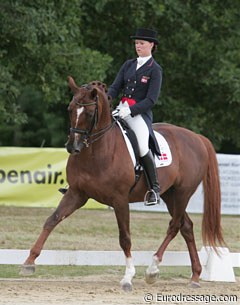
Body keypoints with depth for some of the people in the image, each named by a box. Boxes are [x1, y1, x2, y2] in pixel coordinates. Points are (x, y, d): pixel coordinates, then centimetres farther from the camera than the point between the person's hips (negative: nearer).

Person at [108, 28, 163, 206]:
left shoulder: (155, 70, -1)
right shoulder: (128, 65, 17)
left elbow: (151, 100, -8)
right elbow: (115, 88, 12)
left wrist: (130, 110, -20)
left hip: (140, 113, -6)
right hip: (121, 110, 6)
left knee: (143, 146, -30)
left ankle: (155, 189, -21)